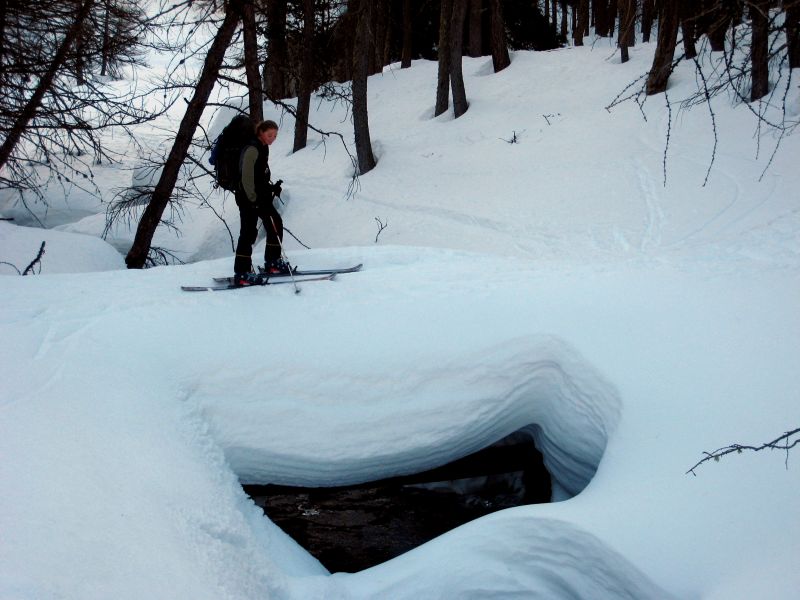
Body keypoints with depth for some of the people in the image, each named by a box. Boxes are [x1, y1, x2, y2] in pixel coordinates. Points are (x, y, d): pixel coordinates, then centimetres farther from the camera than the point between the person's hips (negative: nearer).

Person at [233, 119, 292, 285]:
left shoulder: (262, 148, 14)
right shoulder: (252, 149, -15)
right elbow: (246, 177, -21)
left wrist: (272, 187, 11)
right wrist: (254, 199, -23)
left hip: (259, 196, 10)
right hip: (248, 197, -10)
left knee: (275, 223, 12)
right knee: (249, 232, -9)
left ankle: (272, 262, 23)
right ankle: (241, 273, -6)